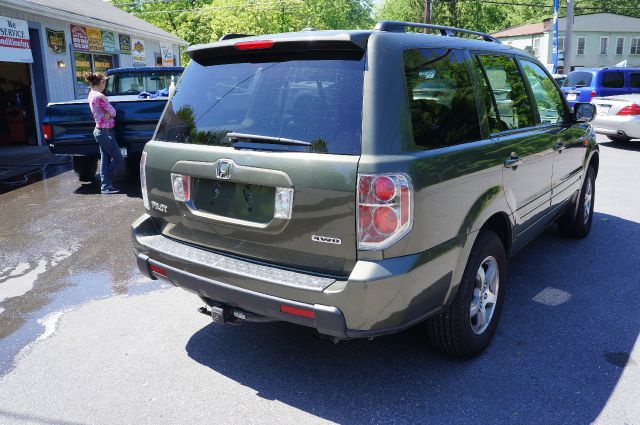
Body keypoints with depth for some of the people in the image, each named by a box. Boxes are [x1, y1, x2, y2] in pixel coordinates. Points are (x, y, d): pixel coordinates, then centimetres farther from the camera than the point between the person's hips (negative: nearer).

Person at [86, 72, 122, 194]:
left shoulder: (91, 94, 10)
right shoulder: (100, 96, -20)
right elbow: (113, 112, -14)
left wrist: (107, 114, -10)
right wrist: (109, 113, 4)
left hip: (99, 131, 10)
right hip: (105, 132, -10)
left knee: (105, 159, 11)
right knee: (118, 158, -2)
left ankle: (105, 186, 14)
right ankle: (106, 185, 4)